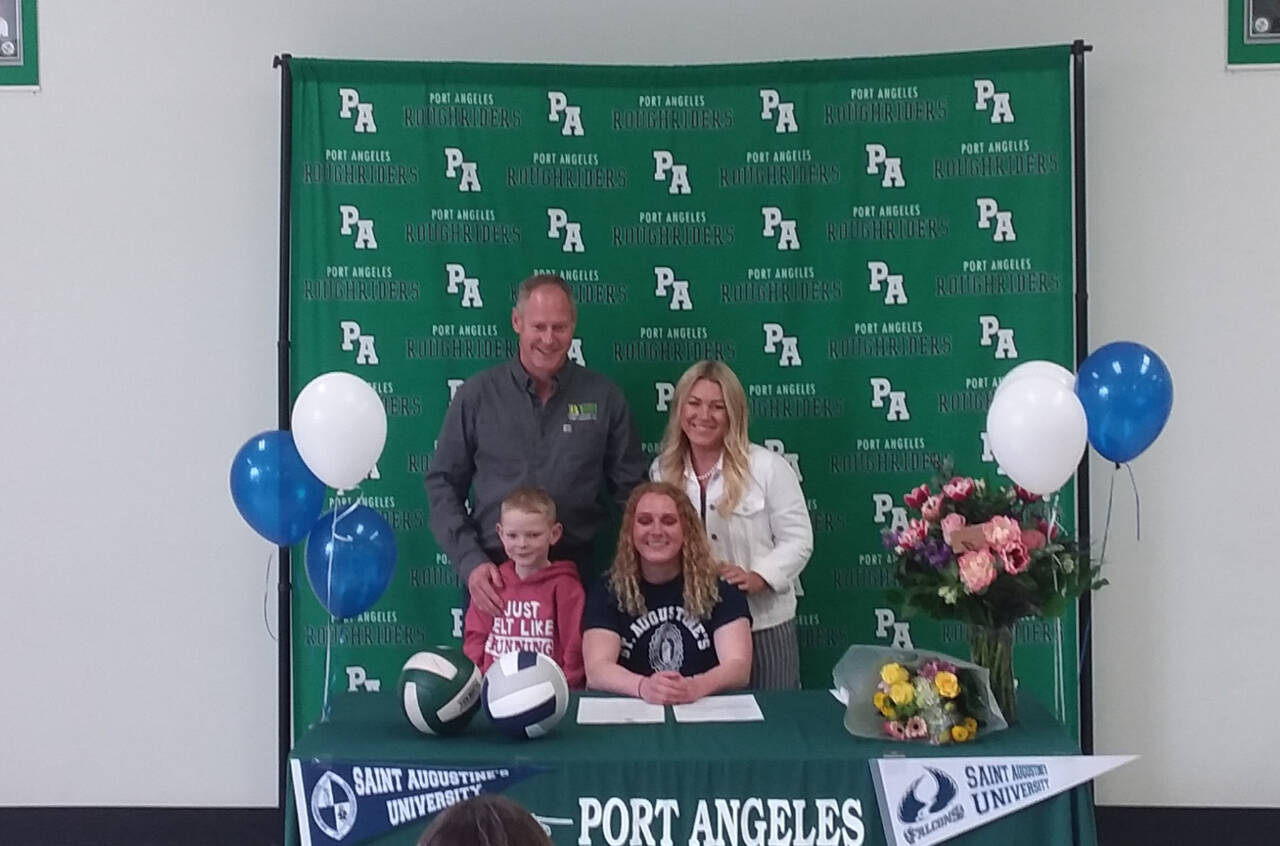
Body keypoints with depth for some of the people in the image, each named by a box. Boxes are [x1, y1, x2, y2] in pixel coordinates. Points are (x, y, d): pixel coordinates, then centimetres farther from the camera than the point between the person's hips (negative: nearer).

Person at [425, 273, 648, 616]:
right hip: (493, 572, 0)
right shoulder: (477, 394, 0)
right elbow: (443, 484, 3)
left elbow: (630, 492, 6)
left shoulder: (604, 398, 1)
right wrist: (470, 561, -8)